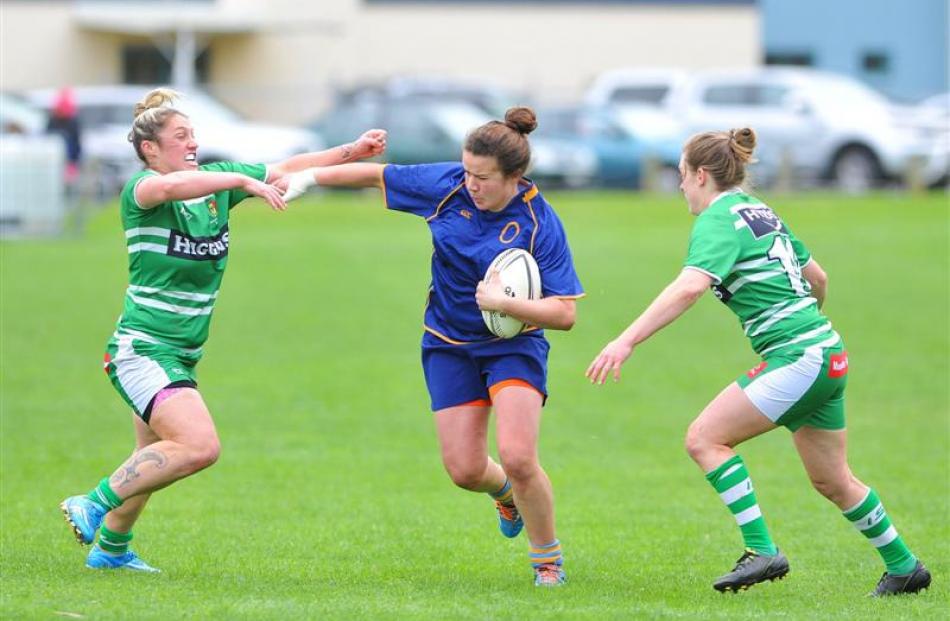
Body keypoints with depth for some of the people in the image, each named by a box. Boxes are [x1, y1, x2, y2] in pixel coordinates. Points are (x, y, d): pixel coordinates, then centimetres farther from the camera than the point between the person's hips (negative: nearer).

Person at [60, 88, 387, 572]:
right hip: (141, 347, -9)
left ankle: (111, 547, 36)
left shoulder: (216, 180, 6)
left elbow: (288, 169, 7)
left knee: (155, 459, 19)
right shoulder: (140, 191, -15)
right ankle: (94, 505, -12)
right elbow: (167, 187, -39)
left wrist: (353, 152, -4)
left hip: (179, 355, 9)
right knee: (199, 445, -23)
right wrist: (245, 181, -44)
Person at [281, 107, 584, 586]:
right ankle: (506, 492, 38)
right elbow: (377, 174, 6)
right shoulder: (446, 186, -10)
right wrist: (309, 177, 8)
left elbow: (564, 313, -20)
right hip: (449, 344, 4)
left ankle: (548, 558, 5)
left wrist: (504, 303, -32)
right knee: (465, 470, -2)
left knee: (517, 457, -20)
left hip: (513, 345, -4)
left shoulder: (539, 223, -20)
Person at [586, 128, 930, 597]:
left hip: (796, 359, -9)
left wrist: (626, 341, -34)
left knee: (704, 439, -10)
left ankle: (762, 551, -14)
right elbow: (817, 278, 24)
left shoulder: (717, 221, -11)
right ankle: (904, 567, 31)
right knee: (832, 481, 20)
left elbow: (689, 287, -28)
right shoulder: (760, 212, 16)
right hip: (827, 353, 9)